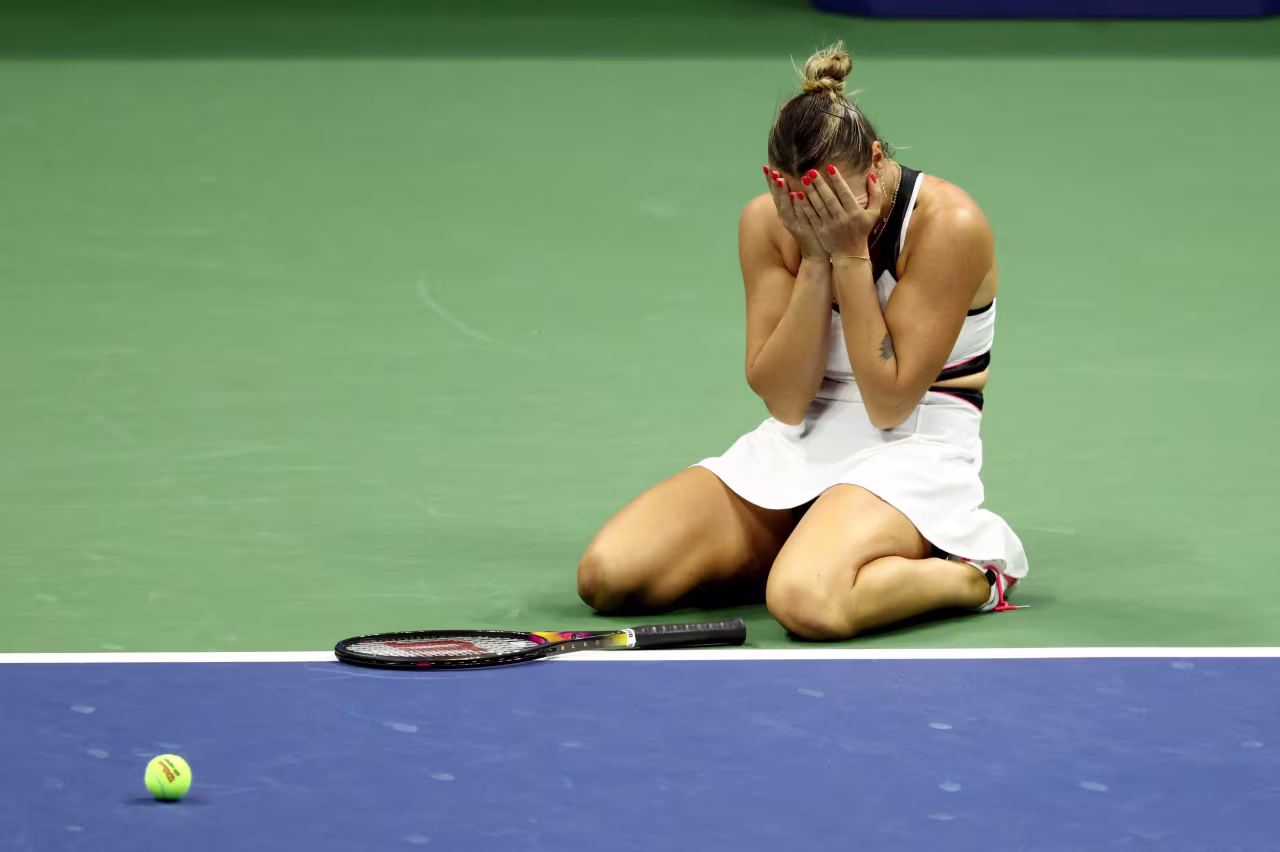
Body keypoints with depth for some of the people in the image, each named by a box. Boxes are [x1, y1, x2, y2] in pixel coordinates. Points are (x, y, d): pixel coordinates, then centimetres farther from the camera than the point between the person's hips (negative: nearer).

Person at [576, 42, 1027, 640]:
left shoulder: (949, 224, -16)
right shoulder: (767, 222, -3)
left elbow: (889, 404, -17)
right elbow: (786, 402, -7)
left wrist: (851, 255, -19)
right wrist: (817, 260, -17)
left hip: (914, 452, -6)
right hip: (798, 446, 6)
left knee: (808, 602, -38)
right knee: (605, 574, -14)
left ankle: (974, 573, -9)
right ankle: (803, 551, 7)